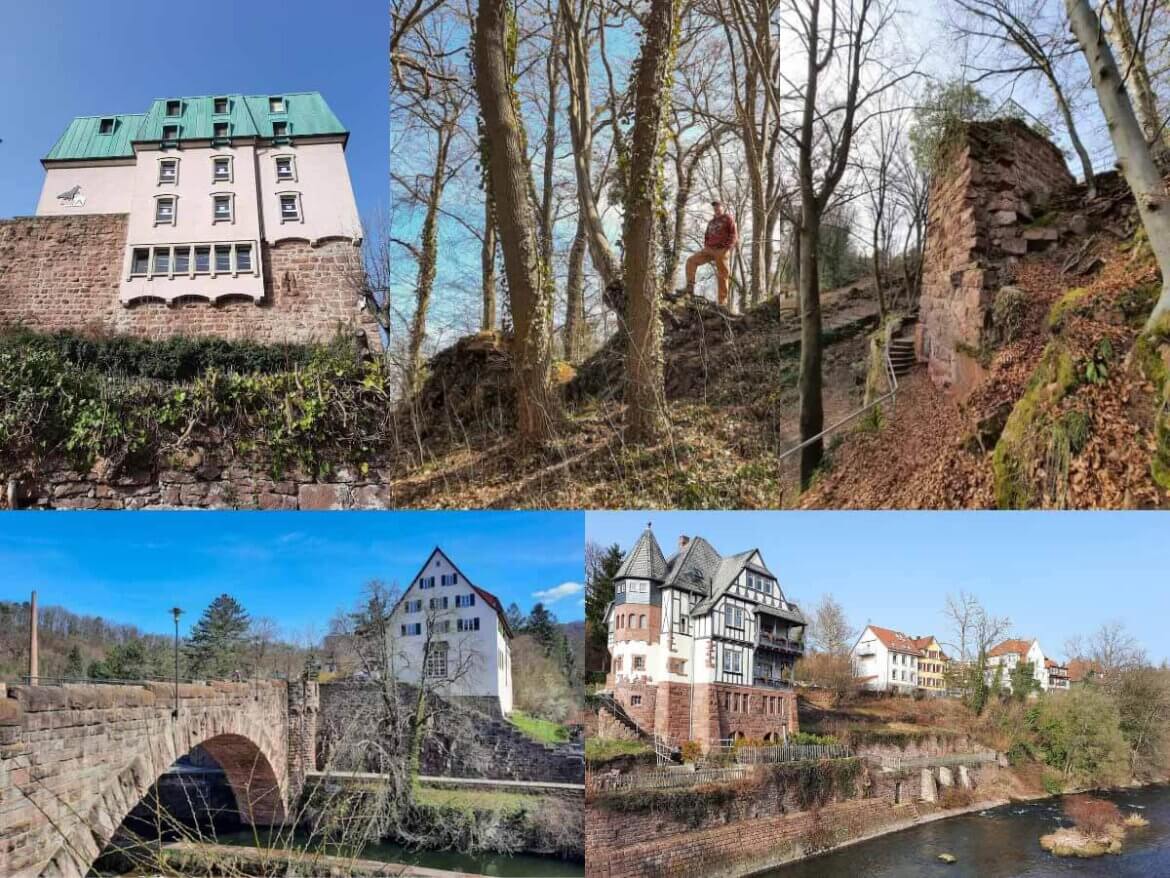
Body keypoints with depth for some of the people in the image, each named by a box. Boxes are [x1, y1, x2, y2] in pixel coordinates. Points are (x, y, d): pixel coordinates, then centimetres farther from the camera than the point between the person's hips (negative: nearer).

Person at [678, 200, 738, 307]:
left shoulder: (728, 219, 3)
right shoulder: (711, 222, 21)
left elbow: (734, 234, -5)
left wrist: (727, 247, -14)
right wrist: (706, 245, 10)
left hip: (722, 251, -6)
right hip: (709, 249, 6)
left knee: (723, 276, -4)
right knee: (691, 261, -8)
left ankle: (723, 302, -1)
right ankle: (690, 287, -9)